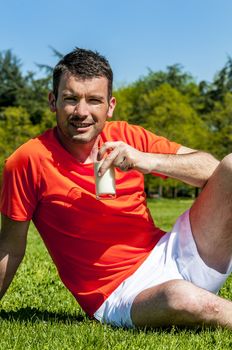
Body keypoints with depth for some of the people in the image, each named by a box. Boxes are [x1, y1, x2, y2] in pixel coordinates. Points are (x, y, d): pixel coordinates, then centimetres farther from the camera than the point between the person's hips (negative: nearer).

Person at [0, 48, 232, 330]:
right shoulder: (28, 161, -8)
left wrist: (148, 161, -17)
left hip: (172, 255, 5)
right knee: (181, 297, -40)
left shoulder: (127, 137, 3)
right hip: (120, 296, -4)